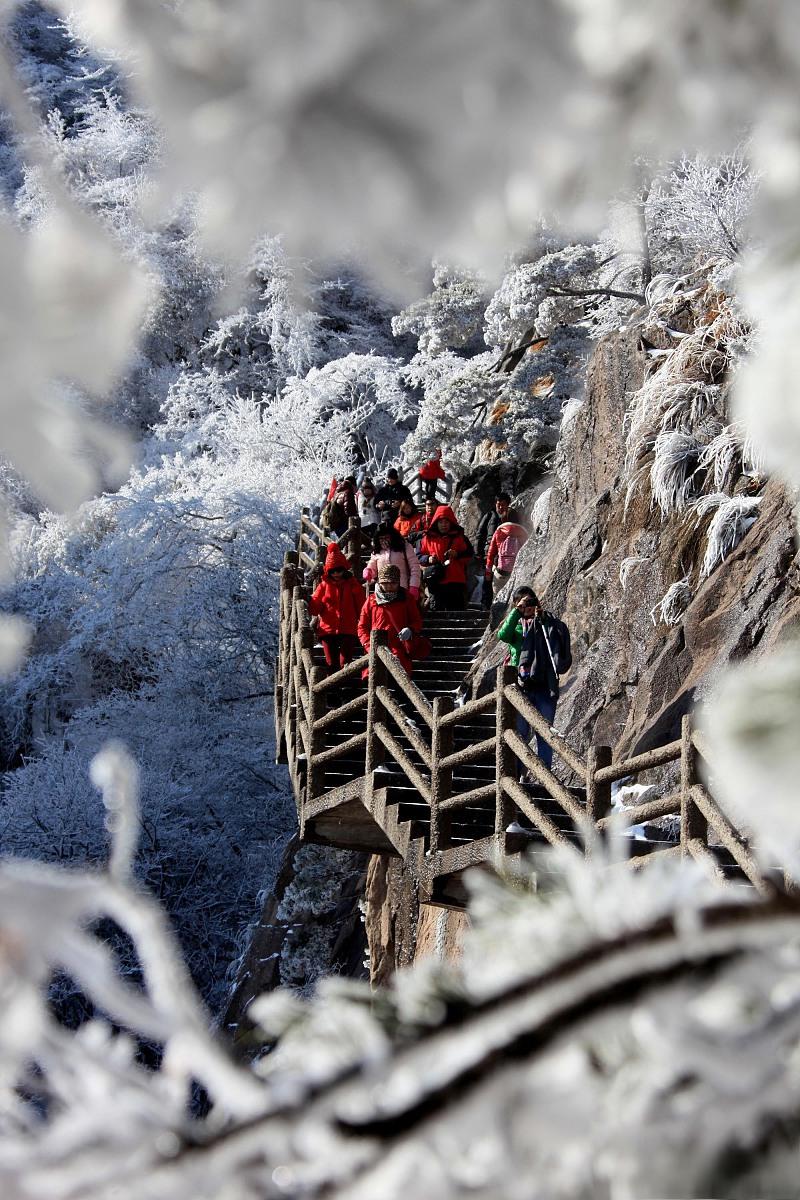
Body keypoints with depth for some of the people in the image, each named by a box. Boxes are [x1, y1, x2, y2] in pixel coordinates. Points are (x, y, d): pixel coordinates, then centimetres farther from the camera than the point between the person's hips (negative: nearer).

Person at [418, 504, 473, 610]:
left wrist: (457, 555, -11)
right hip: (436, 583, 1)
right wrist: (428, 559, -9)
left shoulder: (459, 538, 7)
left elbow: (469, 554, 6)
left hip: (456, 582, -1)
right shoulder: (428, 538, 9)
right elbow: (419, 556, 11)